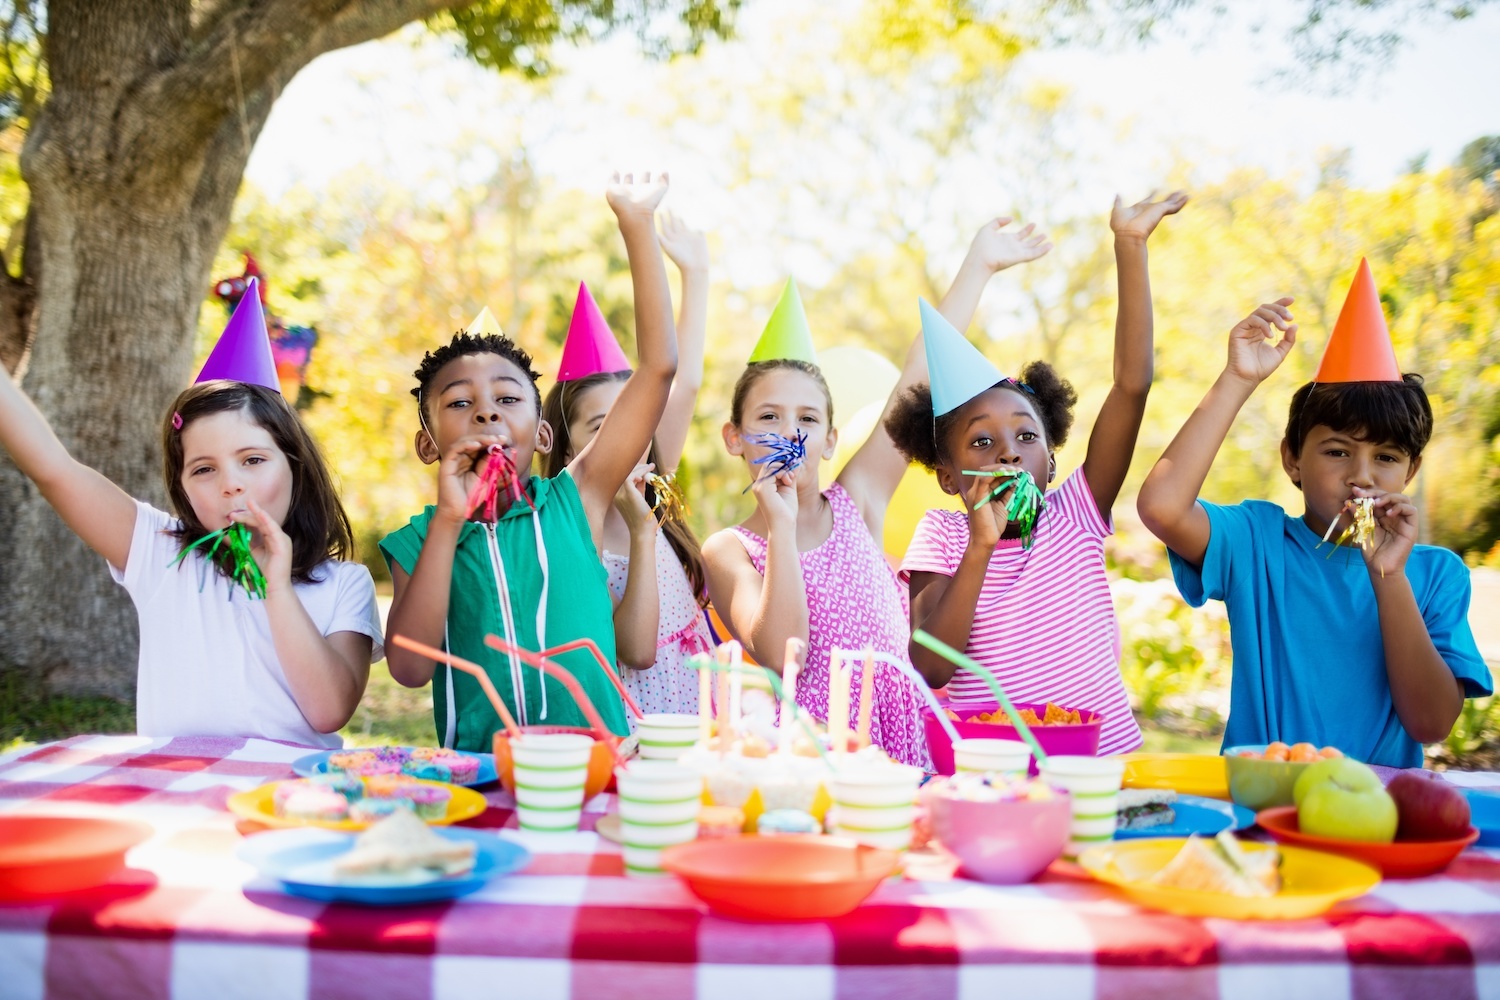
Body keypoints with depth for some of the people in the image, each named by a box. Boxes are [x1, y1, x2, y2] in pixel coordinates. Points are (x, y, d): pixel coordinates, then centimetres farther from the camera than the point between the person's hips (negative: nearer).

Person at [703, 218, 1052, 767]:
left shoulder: (856, 504, 8)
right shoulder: (728, 550, 0)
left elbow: (917, 382, 7)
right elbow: (779, 655, -15)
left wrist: (978, 266, 8)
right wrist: (781, 525, -18)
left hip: (894, 745, 2)